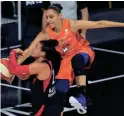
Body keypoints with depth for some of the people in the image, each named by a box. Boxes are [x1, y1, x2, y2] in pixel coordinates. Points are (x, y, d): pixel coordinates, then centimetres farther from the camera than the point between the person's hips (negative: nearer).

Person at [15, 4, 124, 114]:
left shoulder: (71, 25, -27)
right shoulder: (46, 33, -23)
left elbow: (98, 24, -22)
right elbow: (29, 50, -21)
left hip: (83, 50, -3)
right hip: (67, 58, 3)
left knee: (77, 59, -38)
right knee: (60, 90, -4)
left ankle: (82, 97, -42)